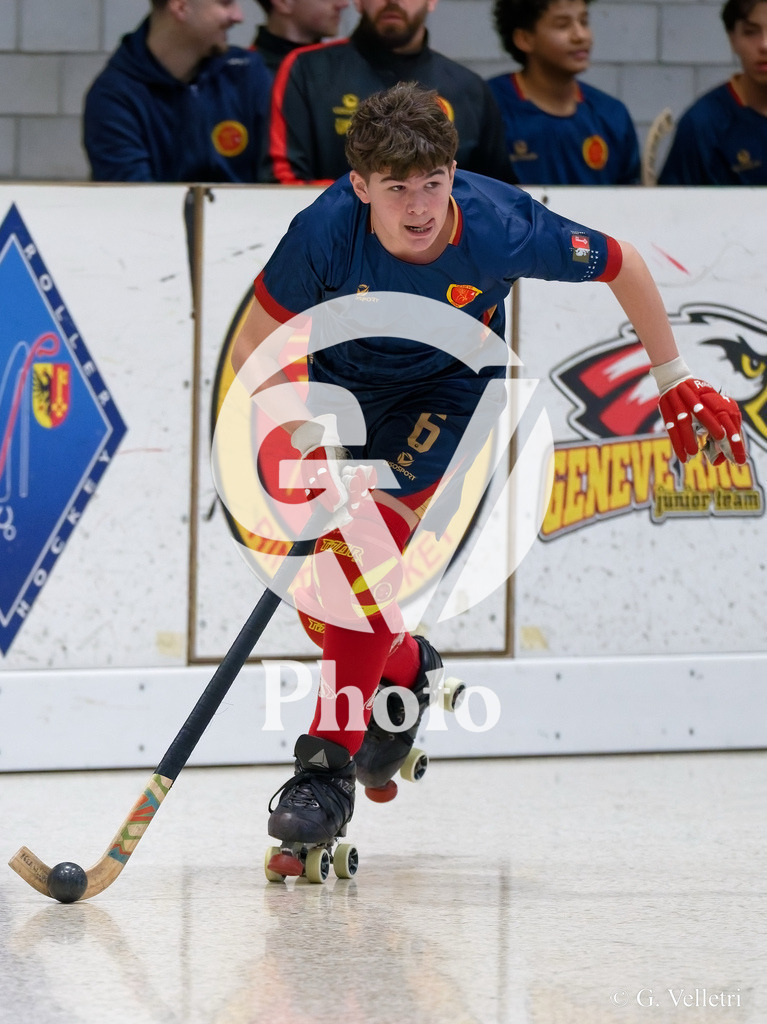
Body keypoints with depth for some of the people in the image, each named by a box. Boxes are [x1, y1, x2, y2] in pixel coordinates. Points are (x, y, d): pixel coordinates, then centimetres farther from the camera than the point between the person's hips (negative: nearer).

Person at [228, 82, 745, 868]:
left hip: (445, 394, -2)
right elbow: (255, 347, -21)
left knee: (368, 558, -21)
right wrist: (295, 431, -37)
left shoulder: (500, 228, -31)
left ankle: (330, 767, -14)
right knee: (312, 577, 0)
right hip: (338, 382, 2)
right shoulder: (327, 229, -31)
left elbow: (622, 266, -13)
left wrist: (675, 382, -5)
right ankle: (402, 673, 33)